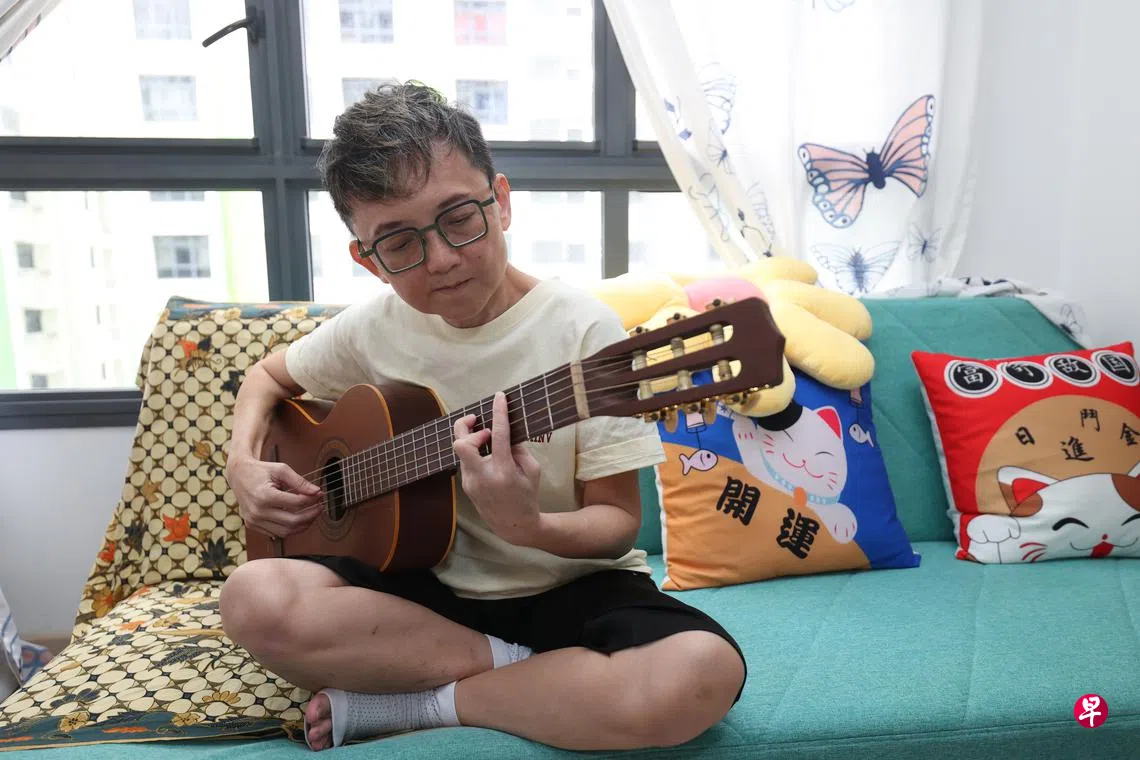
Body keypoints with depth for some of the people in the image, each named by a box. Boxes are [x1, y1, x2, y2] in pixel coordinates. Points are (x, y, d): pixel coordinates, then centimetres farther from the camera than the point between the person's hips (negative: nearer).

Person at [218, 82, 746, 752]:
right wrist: (244, 463, 0)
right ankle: (519, 670, -11)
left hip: (570, 587, -2)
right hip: (423, 581, 3)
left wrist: (526, 526, -32)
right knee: (255, 600, -24)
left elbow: (618, 520, -11)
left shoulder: (583, 329, -14)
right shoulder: (374, 327, -2)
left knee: (705, 673, -32)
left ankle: (406, 703, -17)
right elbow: (271, 375, 20)